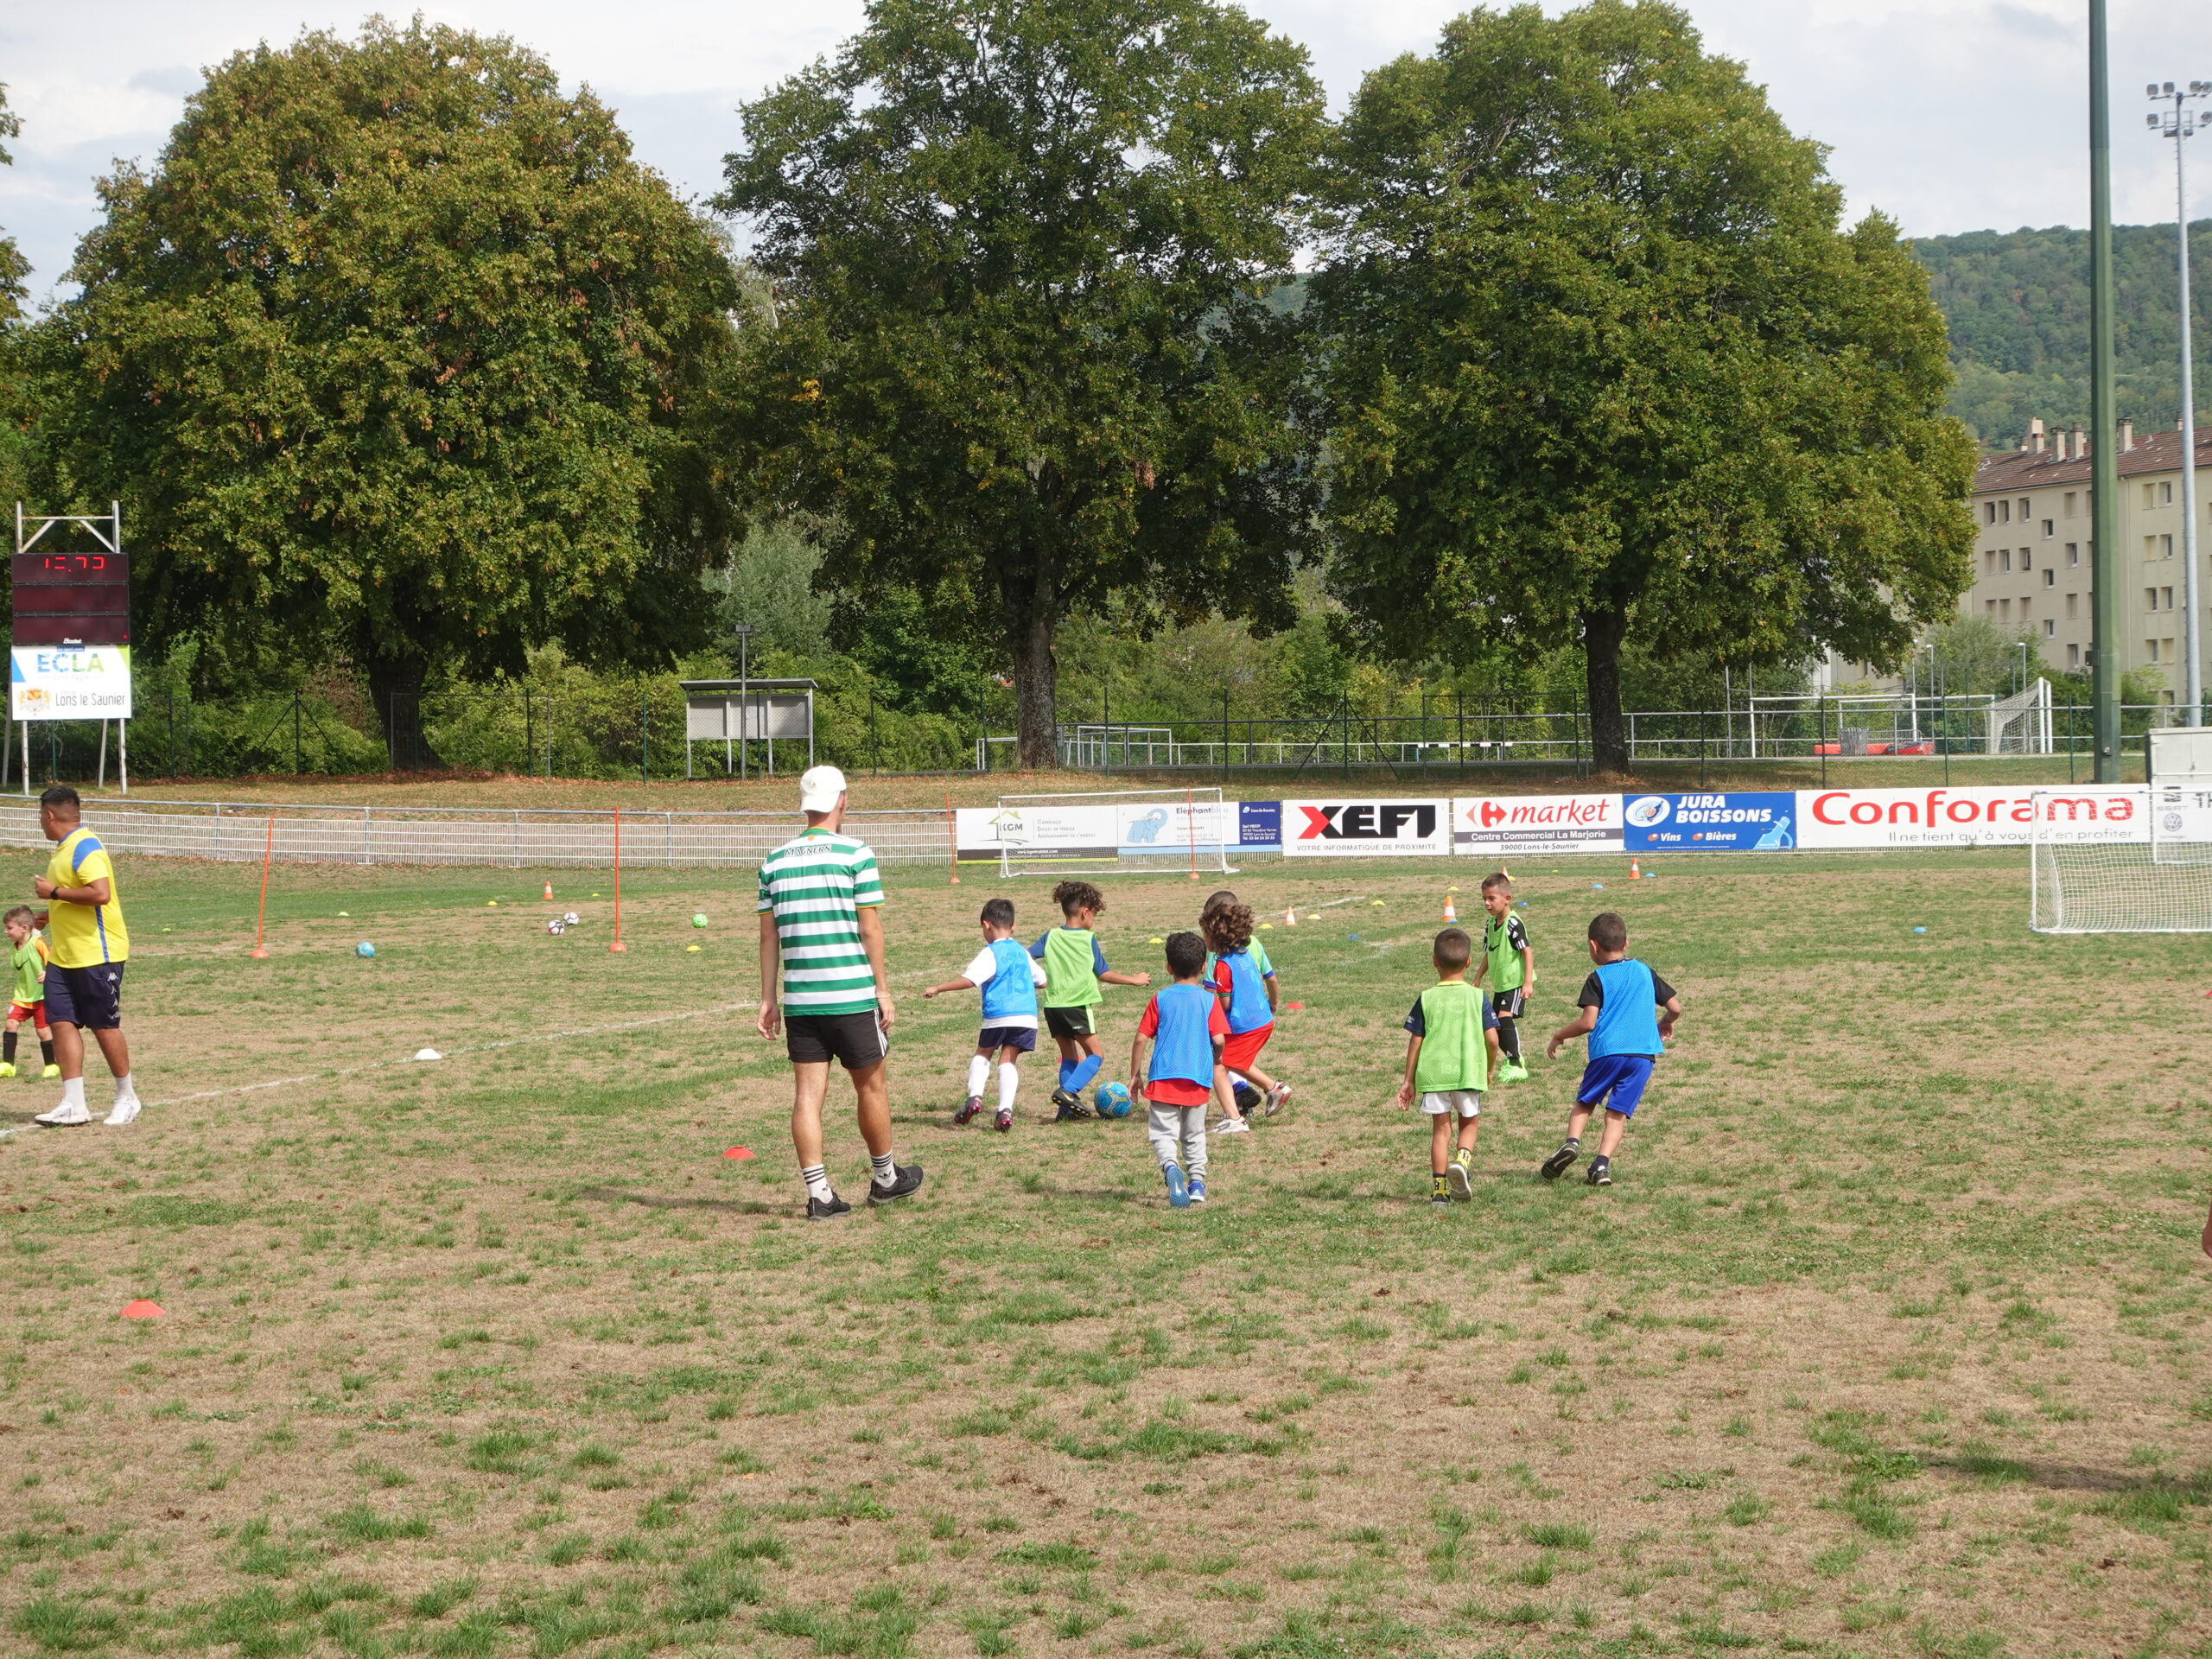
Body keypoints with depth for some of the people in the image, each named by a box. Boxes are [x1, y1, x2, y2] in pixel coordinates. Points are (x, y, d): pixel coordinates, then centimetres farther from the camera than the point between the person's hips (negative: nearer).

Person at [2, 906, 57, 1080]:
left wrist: (47, 974, -34)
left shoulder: (38, 943, -18)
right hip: (22, 995, 6)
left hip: (42, 995, -6)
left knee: (43, 1030, -1)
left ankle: (51, 1065, 16)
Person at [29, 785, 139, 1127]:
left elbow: (100, 894, -29)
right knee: (62, 1023, 1)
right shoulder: (65, 848, 15)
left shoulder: (85, 847, -17)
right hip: (64, 956, 9)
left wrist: (54, 892, -21)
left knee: (104, 1026, 0)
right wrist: (50, 914, 19)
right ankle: (73, 1105, 1)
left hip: (96, 955, -9)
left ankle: (127, 1098, 15)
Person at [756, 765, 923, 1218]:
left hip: (799, 999, 4)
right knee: (871, 1085, 12)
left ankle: (819, 1193, 1)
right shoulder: (855, 854, -6)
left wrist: (769, 1000, 12)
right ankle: (884, 1178, 26)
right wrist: (883, 989, 1)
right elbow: (870, 928, -6)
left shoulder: (775, 861, 7)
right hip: (852, 995, -4)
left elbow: (768, 935, 8)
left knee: (807, 1093, 4)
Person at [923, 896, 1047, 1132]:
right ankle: (1006, 1110, -11)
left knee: (983, 1054, 16)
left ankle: (975, 1097, -3)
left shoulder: (990, 953, -4)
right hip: (1026, 1015, 4)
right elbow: (1041, 979, 28)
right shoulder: (1022, 952, 16)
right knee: (1008, 1060, 6)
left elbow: (969, 979, -17)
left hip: (997, 1015, -4)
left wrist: (939, 989, -12)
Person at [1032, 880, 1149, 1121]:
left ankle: (1066, 1109, 8)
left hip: (1052, 1005, 5)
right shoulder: (1089, 939, -3)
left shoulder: (1050, 937, 7)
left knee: (1069, 1056, 15)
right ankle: (1068, 1091, -18)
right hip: (1076, 1005, -5)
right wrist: (1134, 980, 13)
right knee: (1095, 1054, 3)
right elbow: (1103, 974, 2)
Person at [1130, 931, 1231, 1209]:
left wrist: (1135, 1075, 8)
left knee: (1163, 1133, -4)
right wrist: (1215, 1061, 14)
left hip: (1163, 1077, -1)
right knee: (1194, 1135, 19)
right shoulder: (1209, 1000, 0)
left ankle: (1171, 1167, -32)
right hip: (1198, 1081, 1)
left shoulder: (1160, 999, 1)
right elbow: (1219, 1040, -8)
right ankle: (1197, 1183, 17)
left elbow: (1141, 1039, -1)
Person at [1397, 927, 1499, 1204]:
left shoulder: (1426, 999, 0)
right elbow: (1492, 1039, -4)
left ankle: (1439, 1188, 6)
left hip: (1433, 1074, 1)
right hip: (1468, 1072, -1)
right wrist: (1488, 1069, 15)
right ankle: (1463, 1158, -11)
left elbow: (1415, 1042, 0)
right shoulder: (1478, 998, -1)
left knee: (1440, 1128, 10)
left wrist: (1408, 1081, 7)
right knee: (1470, 1121, 18)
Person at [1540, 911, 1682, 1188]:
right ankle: (1602, 1164, -14)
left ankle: (1572, 1142, -7)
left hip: (1607, 1051, -3)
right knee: (1618, 1113, 3)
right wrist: (1665, 1024, 37)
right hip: (1643, 1054, 3)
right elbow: (1675, 1007, 15)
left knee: (1584, 1102, 16)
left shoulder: (1598, 978, 0)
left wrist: (1558, 1036, 6)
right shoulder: (1644, 972, 14)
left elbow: (1588, 1022, -9)